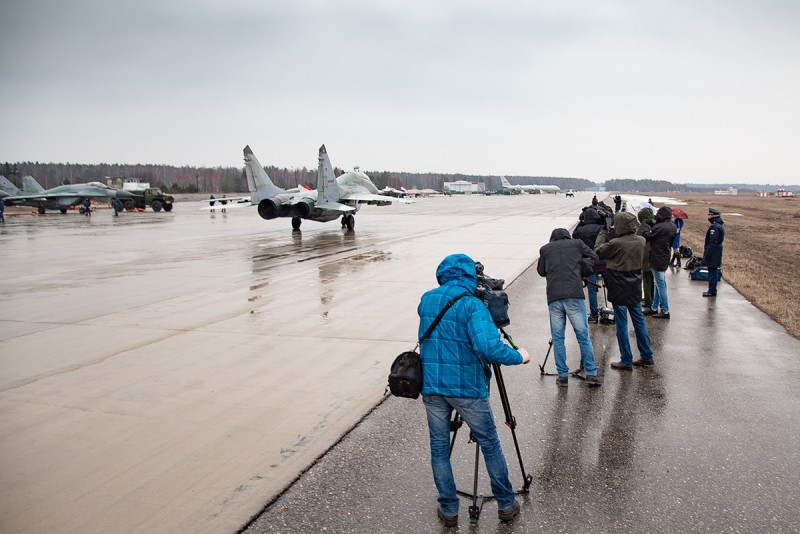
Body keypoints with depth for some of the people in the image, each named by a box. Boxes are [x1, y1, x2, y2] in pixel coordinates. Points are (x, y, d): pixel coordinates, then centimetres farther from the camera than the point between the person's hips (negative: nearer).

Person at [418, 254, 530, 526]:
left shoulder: (426, 300, 5)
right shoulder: (472, 304, -13)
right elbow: (489, 348, -24)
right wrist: (519, 357, -8)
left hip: (431, 385, 4)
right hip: (466, 387, -4)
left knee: (439, 447, 15)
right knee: (490, 444, 14)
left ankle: (448, 510, 21)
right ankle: (506, 504, 26)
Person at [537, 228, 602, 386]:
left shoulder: (545, 249, 15)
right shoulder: (577, 243, 14)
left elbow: (541, 271, 22)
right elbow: (595, 260, 14)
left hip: (554, 298, 1)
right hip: (575, 295, -1)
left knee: (557, 338, 8)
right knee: (583, 335, 6)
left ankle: (563, 376, 10)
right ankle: (591, 374, 8)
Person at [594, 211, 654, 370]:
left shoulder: (616, 243, -22)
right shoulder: (641, 241, -2)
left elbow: (598, 251, -6)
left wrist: (603, 233, 6)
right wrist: (613, 235, 7)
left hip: (619, 291, -6)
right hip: (635, 289, 6)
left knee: (622, 324, 3)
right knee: (639, 321, 16)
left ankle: (626, 361, 10)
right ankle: (647, 357, 24)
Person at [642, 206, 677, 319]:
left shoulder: (659, 227, -21)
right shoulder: (672, 227, 6)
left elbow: (646, 236, -11)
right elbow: (672, 242, 13)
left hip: (657, 260, -9)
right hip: (665, 258, 9)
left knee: (660, 284, -3)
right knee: (658, 284, 16)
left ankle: (665, 311, 2)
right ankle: (654, 307, 25)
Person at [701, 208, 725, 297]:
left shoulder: (715, 227, -20)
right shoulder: (720, 225, 13)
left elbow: (713, 242, -23)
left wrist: (707, 254, -20)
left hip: (713, 252, -10)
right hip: (717, 251, 10)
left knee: (712, 271, -5)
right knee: (713, 271, 15)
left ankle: (712, 291, 0)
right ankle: (712, 290, 23)